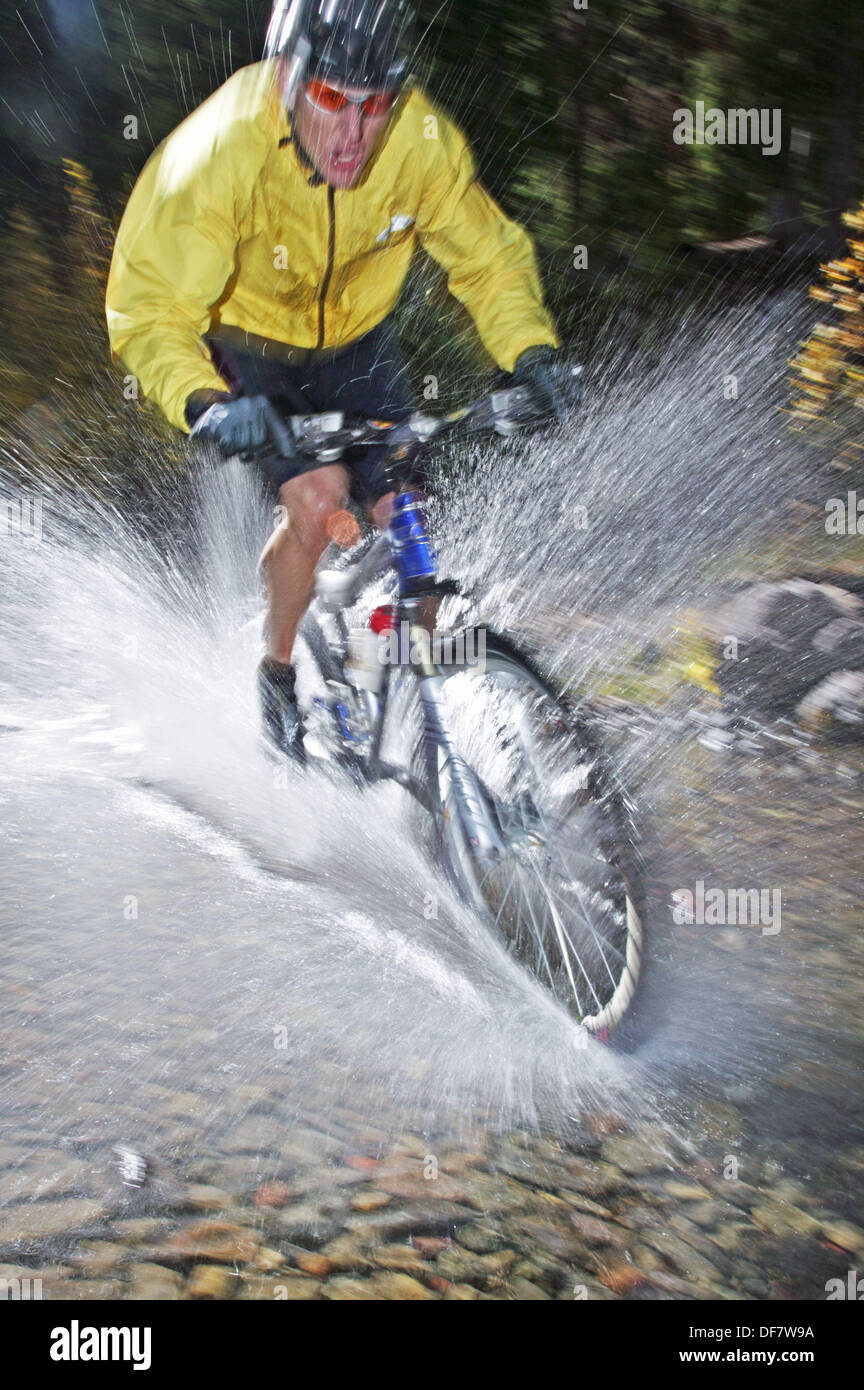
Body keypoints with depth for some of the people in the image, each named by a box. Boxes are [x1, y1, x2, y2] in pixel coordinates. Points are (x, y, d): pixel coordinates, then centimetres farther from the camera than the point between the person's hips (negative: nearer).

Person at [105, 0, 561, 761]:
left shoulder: (422, 141, -26)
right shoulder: (217, 156, -35)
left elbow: (487, 254, -11)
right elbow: (149, 309, -34)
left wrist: (531, 352, -27)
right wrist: (204, 402, -52)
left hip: (357, 341, 3)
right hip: (246, 345, -3)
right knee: (318, 498, -24)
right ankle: (278, 671, 3)